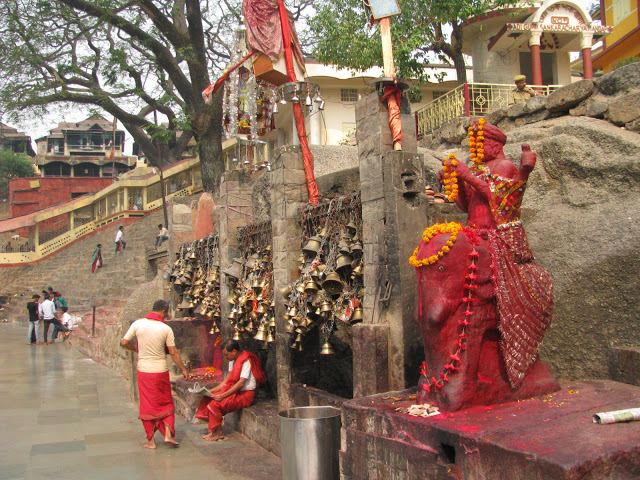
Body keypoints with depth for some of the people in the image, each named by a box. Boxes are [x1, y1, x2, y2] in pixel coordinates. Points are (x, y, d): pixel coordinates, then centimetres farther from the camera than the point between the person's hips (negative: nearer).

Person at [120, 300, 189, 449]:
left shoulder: (137, 324, -3)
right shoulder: (166, 329, -7)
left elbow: (124, 342, -1)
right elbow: (173, 352, -4)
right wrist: (183, 369, 7)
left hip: (144, 370, 1)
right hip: (161, 370, -1)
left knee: (147, 405, 10)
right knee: (166, 403, 15)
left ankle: (150, 440, 12)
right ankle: (168, 434, 5)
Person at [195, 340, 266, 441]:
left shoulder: (246, 361, -16)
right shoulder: (233, 361, 13)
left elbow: (241, 383, -23)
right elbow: (229, 380, 15)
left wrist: (223, 395, -25)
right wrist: (212, 391, 7)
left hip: (245, 394, -9)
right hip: (235, 392, 9)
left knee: (215, 404, -23)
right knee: (207, 398, -3)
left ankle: (217, 433, -7)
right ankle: (211, 427, 1)